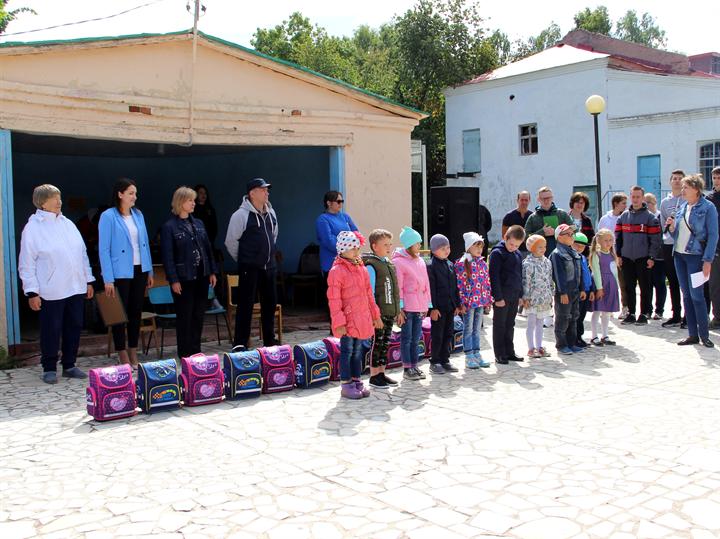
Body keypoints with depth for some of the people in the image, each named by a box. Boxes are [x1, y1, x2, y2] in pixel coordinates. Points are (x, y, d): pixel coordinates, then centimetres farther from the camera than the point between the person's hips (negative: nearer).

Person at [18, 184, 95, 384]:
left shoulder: (67, 223, 11)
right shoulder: (33, 228, -6)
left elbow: (82, 253, 15)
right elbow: (26, 264, -8)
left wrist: (88, 281, 12)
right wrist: (32, 292, -12)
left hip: (76, 288, 6)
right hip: (51, 291, -5)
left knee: (74, 327, 10)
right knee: (51, 330, 3)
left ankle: (69, 365, 23)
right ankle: (49, 368, 17)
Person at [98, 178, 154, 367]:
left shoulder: (138, 214, 8)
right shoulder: (108, 216, -9)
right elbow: (104, 249, -11)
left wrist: (149, 271, 10)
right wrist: (108, 279, -15)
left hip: (139, 270, 6)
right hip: (120, 273, -6)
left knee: (136, 312, 12)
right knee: (120, 314, 3)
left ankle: (134, 356, 22)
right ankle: (123, 358, 12)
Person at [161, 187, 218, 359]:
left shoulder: (198, 224, 10)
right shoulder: (169, 227, -8)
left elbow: (208, 248, 14)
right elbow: (167, 256, -11)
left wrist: (212, 271, 9)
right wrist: (173, 280, -15)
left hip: (201, 276, 6)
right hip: (183, 278, -6)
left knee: (199, 314, 11)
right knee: (185, 316, 2)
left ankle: (195, 350, 22)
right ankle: (184, 352, 12)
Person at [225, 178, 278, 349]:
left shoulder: (271, 213, 10)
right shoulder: (241, 215, -11)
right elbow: (231, 241, -9)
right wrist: (243, 260, 1)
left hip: (269, 267, 7)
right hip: (249, 269, -7)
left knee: (270, 303, 13)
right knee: (245, 305, -3)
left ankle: (269, 343, 26)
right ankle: (240, 345, 3)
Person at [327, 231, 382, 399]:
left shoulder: (361, 268, 11)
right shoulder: (336, 271, -12)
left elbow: (369, 293, 18)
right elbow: (334, 300, -14)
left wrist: (375, 315, 18)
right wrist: (339, 322, -17)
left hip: (362, 319, 7)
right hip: (348, 320, -7)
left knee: (357, 351, 15)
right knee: (347, 352, 1)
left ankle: (357, 381, 24)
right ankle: (346, 385, 9)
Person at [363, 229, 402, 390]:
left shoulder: (389, 264, 15)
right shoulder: (371, 266, -12)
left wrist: (398, 311, 19)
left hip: (390, 313, 8)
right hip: (379, 313, -8)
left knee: (385, 344, 13)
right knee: (378, 343, -1)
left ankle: (381, 373, 22)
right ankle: (374, 376, 8)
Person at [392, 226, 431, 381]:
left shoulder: (420, 261, 14)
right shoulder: (399, 261, -8)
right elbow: (397, 286, -12)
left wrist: (426, 304, 14)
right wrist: (400, 306, -15)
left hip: (419, 306, 7)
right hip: (407, 307, -7)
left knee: (416, 338, 12)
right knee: (407, 338, 0)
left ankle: (414, 366, 20)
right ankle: (407, 369, 6)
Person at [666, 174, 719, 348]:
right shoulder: (681, 206, 10)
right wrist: (672, 227, -5)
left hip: (696, 256, -6)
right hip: (679, 255, 6)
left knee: (696, 295, -7)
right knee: (686, 295, 8)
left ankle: (704, 335, 4)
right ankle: (692, 334, 15)